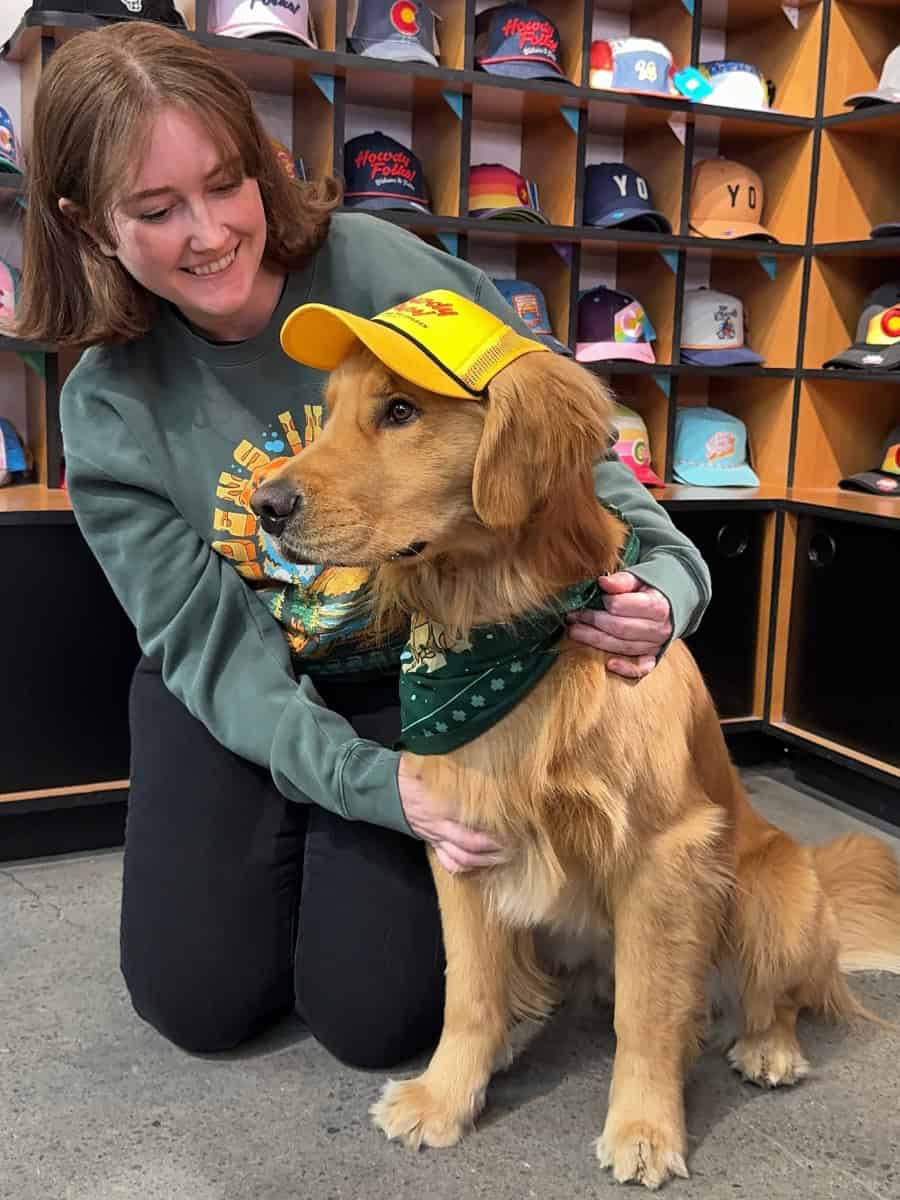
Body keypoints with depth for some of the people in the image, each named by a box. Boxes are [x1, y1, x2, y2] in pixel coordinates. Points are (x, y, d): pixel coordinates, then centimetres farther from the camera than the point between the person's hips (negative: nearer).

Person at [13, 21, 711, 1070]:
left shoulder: (378, 268, -20)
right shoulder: (111, 408, -12)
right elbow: (212, 642, -15)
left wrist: (664, 574, -34)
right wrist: (368, 781, -29)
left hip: (426, 673, -1)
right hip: (242, 695, 2)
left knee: (375, 1012, -7)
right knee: (198, 997, -2)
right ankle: (294, 835, 27)